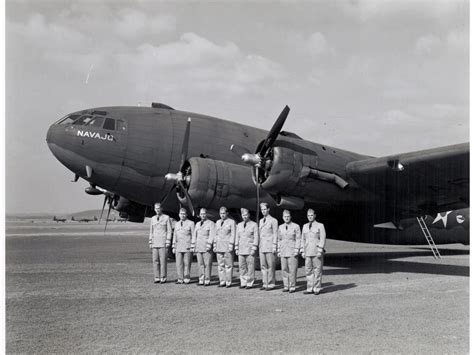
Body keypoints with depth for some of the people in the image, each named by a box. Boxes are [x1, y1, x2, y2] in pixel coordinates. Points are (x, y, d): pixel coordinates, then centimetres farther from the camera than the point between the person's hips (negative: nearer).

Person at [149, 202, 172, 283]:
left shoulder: (166, 218, 0)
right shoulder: (153, 219, 13)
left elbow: (169, 231, -2)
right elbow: (151, 231, 15)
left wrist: (168, 242, -10)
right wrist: (150, 242, 8)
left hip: (163, 243, -4)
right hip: (155, 243, 4)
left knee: (163, 261, -4)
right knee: (155, 261, 2)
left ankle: (163, 278, 0)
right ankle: (157, 278, 7)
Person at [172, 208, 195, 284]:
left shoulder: (191, 223, 1)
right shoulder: (177, 224, 15)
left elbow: (193, 235, -1)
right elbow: (175, 236, 17)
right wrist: (174, 247, 12)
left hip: (188, 247, -4)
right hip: (178, 247, 4)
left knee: (187, 263, -2)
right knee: (179, 264, 1)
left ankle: (187, 279, 5)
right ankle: (180, 279, 7)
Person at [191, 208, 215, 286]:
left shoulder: (211, 223, 0)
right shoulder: (197, 224, 18)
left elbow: (212, 235, -9)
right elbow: (194, 236, 19)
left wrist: (209, 245, -18)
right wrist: (193, 246, 12)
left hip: (207, 248, -5)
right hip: (198, 248, 5)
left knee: (207, 264, -5)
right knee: (200, 264, 5)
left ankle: (207, 281, -1)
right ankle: (201, 280, 8)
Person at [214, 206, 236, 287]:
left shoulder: (232, 222, -2)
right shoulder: (218, 222, 15)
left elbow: (233, 235, -6)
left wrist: (231, 245, -14)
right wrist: (215, 245, 12)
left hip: (228, 246, -5)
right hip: (219, 246, 5)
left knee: (228, 265, -4)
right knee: (220, 265, 5)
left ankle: (228, 282, 0)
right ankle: (222, 281, 9)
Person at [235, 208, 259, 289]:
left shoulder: (254, 224, 1)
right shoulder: (239, 225, 15)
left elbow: (256, 237, -4)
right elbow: (237, 237, 16)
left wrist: (254, 249, -11)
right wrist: (236, 248, 9)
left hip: (250, 249, -4)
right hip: (241, 250, 4)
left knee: (250, 267, -4)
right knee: (242, 267, 4)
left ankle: (249, 283, 1)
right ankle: (243, 283, 10)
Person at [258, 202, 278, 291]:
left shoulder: (273, 220, -4)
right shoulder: (261, 221, 16)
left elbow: (275, 234, -7)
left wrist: (274, 247, -11)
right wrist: (259, 245, 13)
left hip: (270, 246, -6)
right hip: (262, 246, 6)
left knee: (270, 266, -4)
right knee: (263, 266, 6)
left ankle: (271, 284, 2)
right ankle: (265, 284, 11)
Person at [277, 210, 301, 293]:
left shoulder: (296, 226, -2)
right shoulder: (280, 227, 11)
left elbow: (298, 239, -4)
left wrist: (296, 250, -11)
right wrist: (278, 251, 10)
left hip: (292, 251, -4)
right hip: (283, 251, 4)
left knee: (292, 270, -4)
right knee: (284, 269, 4)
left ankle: (292, 287, 2)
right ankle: (286, 286, 10)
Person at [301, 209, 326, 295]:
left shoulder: (320, 226, -2)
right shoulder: (305, 226, 12)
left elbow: (323, 239, -7)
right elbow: (303, 240, 14)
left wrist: (320, 251, -15)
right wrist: (302, 251, 7)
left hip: (317, 252, -4)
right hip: (308, 252, 4)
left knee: (317, 270, -1)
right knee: (308, 270, 3)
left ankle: (317, 289, 6)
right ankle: (310, 289, 8)